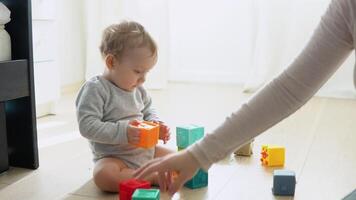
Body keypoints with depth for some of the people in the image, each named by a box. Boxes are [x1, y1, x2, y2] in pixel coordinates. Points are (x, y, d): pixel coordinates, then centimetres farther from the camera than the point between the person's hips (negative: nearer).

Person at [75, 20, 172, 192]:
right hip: (113, 157, -6)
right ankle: (154, 177, -29)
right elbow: (87, 126, -23)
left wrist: (155, 124, -5)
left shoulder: (137, 89, 6)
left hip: (147, 151, 7)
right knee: (103, 175, -36)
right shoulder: (95, 89, -16)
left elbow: (148, 111, 18)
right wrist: (122, 132, -30)